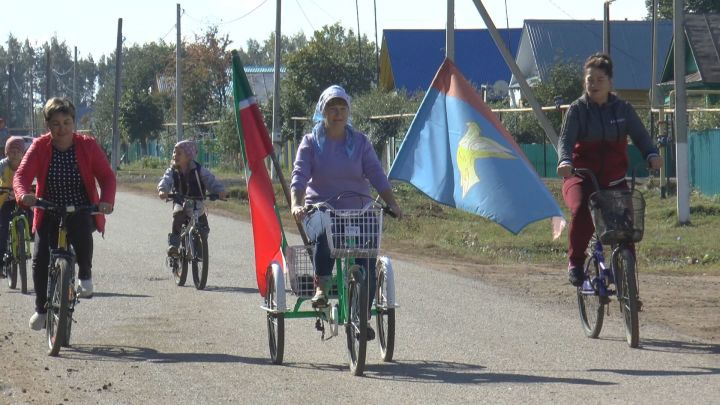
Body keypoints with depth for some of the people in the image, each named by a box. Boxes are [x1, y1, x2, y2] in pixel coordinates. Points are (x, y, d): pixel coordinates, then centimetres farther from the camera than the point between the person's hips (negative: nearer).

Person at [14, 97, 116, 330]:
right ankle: (41, 309, 8)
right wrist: (23, 195, -41)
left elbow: (106, 176, -10)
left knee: (81, 230, -36)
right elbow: (22, 176, -17)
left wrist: (107, 201, -31)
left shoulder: (87, 146, -7)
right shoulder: (40, 147, -7)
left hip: (82, 212, -2)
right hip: (49, 214, 2)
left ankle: (85, 276, -8)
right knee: (40, 258, -14)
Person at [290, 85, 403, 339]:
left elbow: (376, 174, 0)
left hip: (356, 212, 2)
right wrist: (296, 204, -25)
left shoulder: (360, 142, 9)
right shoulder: (311, 143, 4)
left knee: (367, 258, -18)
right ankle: (321, 286, -16)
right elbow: (299, 175, -7)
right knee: (324, 236, -37)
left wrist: (392, 203, -15)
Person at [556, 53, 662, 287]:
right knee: (581, 211, -31)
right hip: (581, 177, -3)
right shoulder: (578, 109, -1)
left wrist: (651, 155, -23)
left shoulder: (622, 109, 6)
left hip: (614, 179, 3)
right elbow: (565, 139, -12)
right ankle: (575, 263, -15)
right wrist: (565, 161, -34)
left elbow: (640, 135, -1)